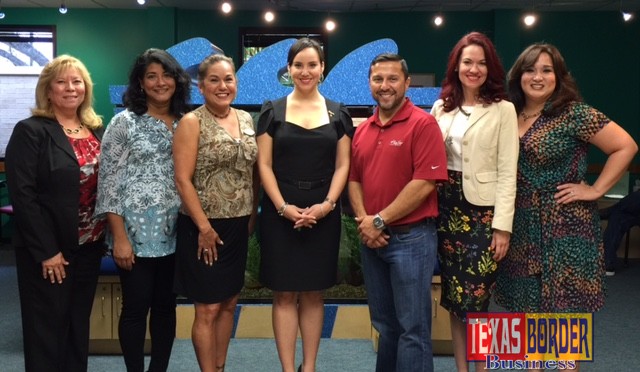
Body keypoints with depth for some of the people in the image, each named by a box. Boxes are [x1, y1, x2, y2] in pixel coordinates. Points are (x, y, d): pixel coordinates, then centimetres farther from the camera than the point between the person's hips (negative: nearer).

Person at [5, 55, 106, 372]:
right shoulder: (30, 131, -9)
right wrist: (45, 251, -17)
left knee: (79, 325, 16)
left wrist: (108, 236, 4)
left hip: (89, 246, 6)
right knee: (47, 329, 5)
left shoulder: (97, 131, 9)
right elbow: (22, 195, -15)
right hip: (49, 251, -6)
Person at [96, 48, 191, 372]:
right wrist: (120, 237, -13)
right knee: (136, 308, 3)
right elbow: (108, 181, -8)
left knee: (166, 306, 12)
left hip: (175, 233, 4)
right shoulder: (124, 122, -4)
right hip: (137, 233, -4)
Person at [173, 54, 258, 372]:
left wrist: (253, 214, 6)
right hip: (204, 227, -6)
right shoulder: (192, 122, -9)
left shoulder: (246, 119, 8)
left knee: (229, 303, 14)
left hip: (238, 226, 6)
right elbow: (183, 180, -14)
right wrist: (204, 227, -16)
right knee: (207, 309, 1)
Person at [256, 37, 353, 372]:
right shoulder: (272, 111, 3)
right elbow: (264, 165, -1)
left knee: (313, 294, 8)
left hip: (323, 214, 2)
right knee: (285, 295, 1)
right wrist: (283, 207, -13)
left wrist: (327, 204, -11)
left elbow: (342, 166, 4)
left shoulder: (338, 114, 8)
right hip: (280, 213, -1)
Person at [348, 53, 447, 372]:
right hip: (371, 240, 6)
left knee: (412, 329, 2)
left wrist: (379, 220, -15)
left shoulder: (422, 123, -10)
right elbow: (354, 179, 12)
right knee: (384, 324, 18)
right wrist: (363, 221, -6)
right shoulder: (362, 130, 11)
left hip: (410, 237, -6)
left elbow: (424, 183, -18)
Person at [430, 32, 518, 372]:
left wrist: (503, 225, -13)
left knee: (474, 300, -2)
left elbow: (507, 172, -8)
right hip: (446, 207, 5)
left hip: (482, 210, -4)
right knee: (453, 297, 11)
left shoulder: (503, 110, -4)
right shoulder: (442, 108, 9)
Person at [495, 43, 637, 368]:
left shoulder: (574, 113, -10)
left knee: (564, 306, 2)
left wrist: (596, 190, -12)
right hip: (522, 226, 6)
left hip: (565, 225, -5)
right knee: (527, 304, 12)